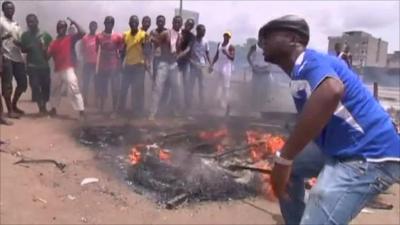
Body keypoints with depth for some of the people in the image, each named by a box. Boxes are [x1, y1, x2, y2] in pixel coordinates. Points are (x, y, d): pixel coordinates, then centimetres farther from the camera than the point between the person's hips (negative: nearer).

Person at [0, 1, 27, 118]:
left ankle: (14, 105, 25)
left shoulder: (17, 25, 20)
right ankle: (10, 110, 5)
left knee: (23, 83, 8)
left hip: (18, 57, 6)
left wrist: (19, 43, -1)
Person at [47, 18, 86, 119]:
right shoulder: (53, 42, 13)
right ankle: (53, 109, 39)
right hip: (57, 70, 6)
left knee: (74, 90, -17)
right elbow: (48, 55, 12)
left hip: (68, 69, -6)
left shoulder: (70, 38, 0)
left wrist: (74, 23, -9)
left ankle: (81, 112, -19)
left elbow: (82, 33, -14)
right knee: (54, 90, 20)